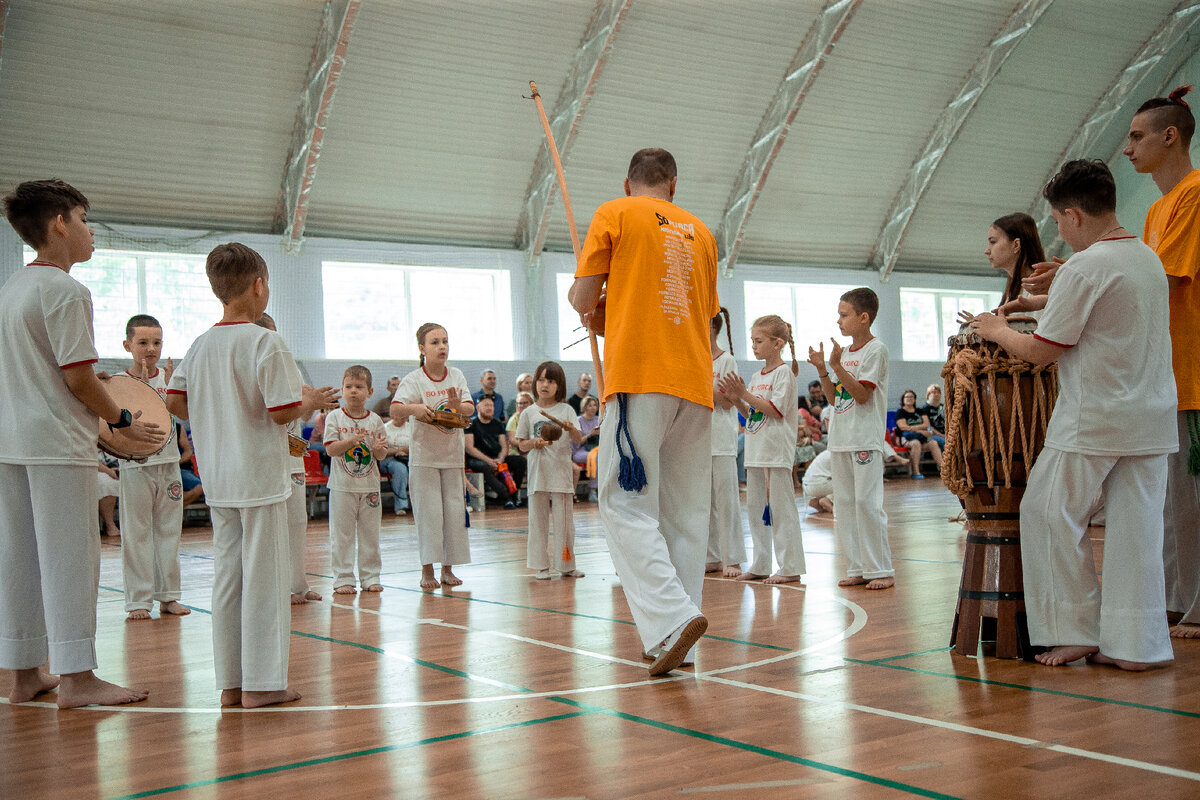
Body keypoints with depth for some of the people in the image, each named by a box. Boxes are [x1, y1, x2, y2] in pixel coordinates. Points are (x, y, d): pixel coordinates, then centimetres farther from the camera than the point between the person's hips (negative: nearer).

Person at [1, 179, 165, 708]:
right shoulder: (66, 291, -12)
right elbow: (78, 376, -16)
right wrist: (123, 421, -4)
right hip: (57, 444, -9)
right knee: (70, 557, -4)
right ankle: (76, 678, 0)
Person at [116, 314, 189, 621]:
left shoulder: (169, 377, 6)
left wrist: (169, 385, -16)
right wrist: (143, 385, -18)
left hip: (168, 463, 4)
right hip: (136, 464, -4)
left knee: (169, 530, 8)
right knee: (137, 533, -1)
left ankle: (168, 595, 17)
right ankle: (138, 600, 6)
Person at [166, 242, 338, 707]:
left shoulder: (201, 345, 7)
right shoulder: (266, 342, -13)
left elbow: (174, 400, 8)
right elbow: (283, 411, -18)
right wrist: (311, 404, 1)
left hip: (218, 479, 7)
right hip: (260, 477, -7)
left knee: (226, 576, 12)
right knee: (263, 577, 0)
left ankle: (230, 683, 17)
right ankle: (261, 684, 5)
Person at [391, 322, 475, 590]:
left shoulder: (456, 375, 4)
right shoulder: (414, 380, -9)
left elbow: (470, 409, -2)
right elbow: (395, 409, -20)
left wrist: (457, 405, -24)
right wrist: (414, 408, -40)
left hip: (453, 455, 4)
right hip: (424, 455, -4)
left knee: (454, 510, 6)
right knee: (429, 512, -3)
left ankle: (448, 568, 17)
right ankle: (427, 570, 7)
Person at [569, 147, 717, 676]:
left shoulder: (615, 214, 6)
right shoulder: (700, 232, 20)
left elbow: (583, 299, 2)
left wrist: (593, 312, 25)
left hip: (639, 377, -5)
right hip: (695, 380, 5)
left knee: (627, 505, -6)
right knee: (684, 512, 7)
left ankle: (671, 618, -22)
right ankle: (672, 641, 8)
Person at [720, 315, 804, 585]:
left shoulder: (784, 373, -8)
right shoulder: (757, 376, 16)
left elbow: (776, 410, -17)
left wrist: (746, 395, -18)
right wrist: (736, 398, 2)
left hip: (777, 450, -9)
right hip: (756, 450, 9)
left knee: (780, 507, -6)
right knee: (755, 507, 11)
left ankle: (790, 567, -1)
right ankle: (760, 565, 18)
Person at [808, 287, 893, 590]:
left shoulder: (876, 349, -7)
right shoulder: (844, 352, 15)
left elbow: (862, 395, -15)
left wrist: (837, 366, -20)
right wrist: (822, 369, 4)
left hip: (866, 440, -8)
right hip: (841, 439, 8)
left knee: (867, 502, -9)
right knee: (845, 504, 8)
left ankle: (882, 570, -2)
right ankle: (857, 568, 14)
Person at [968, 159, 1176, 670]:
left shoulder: (1083, 268, -15)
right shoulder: (1149, 259, 11)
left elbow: (1040, 351, -10)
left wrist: (997, 331, 6)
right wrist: (1049, 298, 21)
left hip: (1093, 421, -8)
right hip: (1153, 418, 8)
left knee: (1050, 514, 5)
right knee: (1135, 525, 8)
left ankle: (1076, 631, 9)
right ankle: (1136, 642, 9)